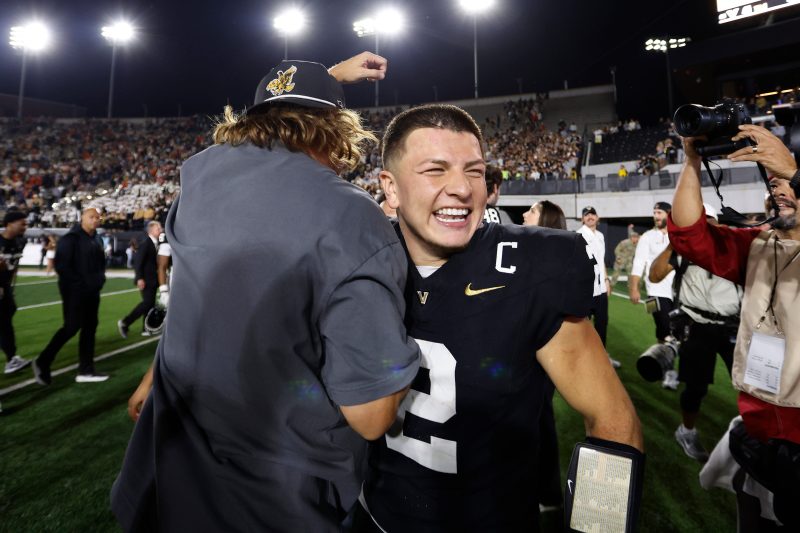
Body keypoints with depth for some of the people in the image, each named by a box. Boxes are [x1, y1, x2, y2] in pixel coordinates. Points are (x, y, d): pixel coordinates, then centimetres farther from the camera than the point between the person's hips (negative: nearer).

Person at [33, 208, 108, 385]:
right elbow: (61, 265, -17)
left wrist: (99, 279, 8)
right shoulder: (71, 238, -10)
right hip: (74, 291, -8)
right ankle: (42, 363, 12)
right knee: (71, 327, -7)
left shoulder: (97, 240, 15)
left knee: (89, 328, 7)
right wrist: (79, 283, -17)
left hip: (92, 291, 8)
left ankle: (86, 370, 13)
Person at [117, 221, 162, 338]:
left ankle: (146, 328, 15)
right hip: (146, 279, -8)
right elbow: (138, 262, -18)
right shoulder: (145, 243, -13)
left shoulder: (156, 244, 11)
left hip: (153, 279, 8)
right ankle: (124, 323, 0)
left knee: (150, 303, 9)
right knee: (147, 302, -11)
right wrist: (139, 278, -23)